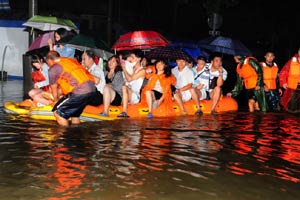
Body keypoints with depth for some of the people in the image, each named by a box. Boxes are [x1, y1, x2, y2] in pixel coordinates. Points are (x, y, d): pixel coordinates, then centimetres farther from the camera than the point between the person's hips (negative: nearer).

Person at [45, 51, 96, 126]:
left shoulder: (53, 69, 6)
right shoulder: (72, 60, 25)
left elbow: (54, 88, 18)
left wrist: (56, 101, 36)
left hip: (79, 91, -8)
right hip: (92, 89, 8)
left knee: (58, 112, 5)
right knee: (75, 114, 24)